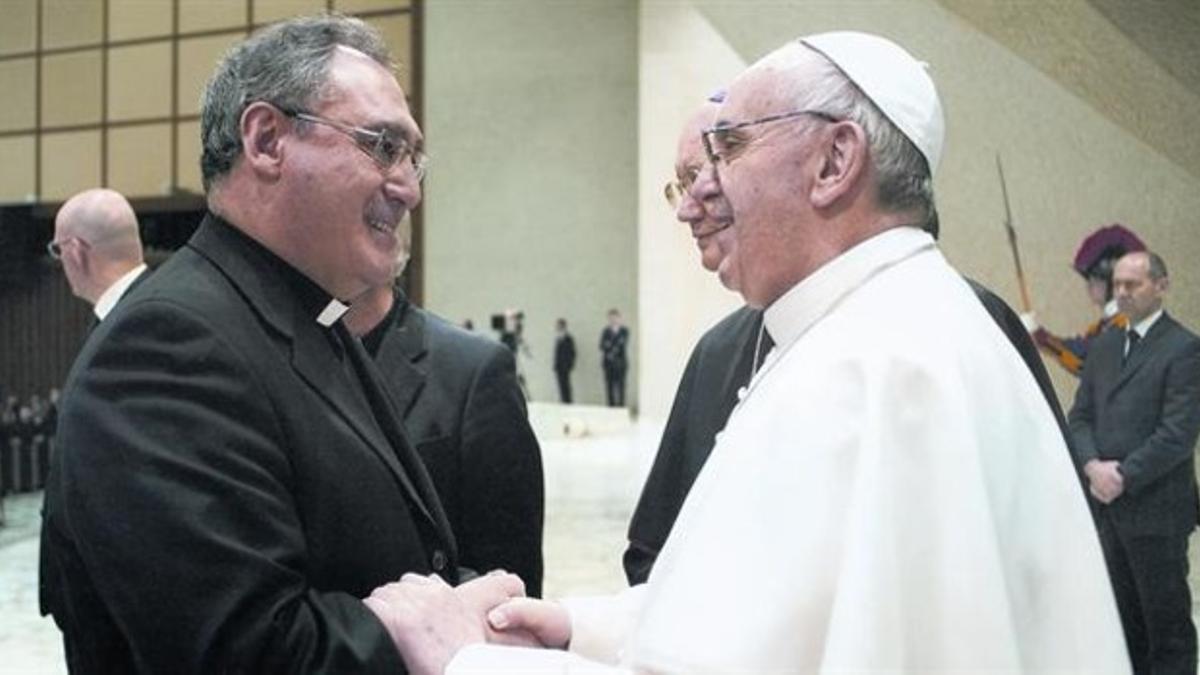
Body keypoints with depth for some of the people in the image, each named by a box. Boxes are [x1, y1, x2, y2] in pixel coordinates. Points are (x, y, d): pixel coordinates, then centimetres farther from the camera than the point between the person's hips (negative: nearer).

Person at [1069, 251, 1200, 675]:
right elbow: (1080, 416, 10)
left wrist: (1124, 476, -16)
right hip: (1109, 504, 6)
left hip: (1156, 509, -6)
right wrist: (1093, 465, -8)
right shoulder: (1103, 346, 13)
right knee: (1125, 617, 15)